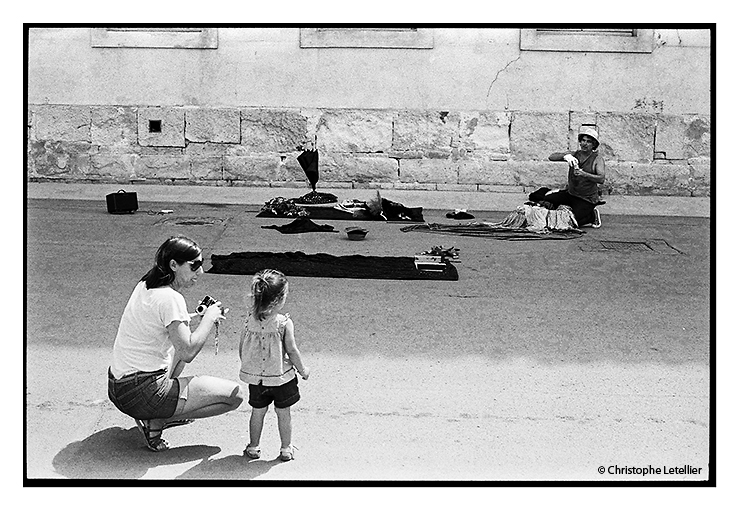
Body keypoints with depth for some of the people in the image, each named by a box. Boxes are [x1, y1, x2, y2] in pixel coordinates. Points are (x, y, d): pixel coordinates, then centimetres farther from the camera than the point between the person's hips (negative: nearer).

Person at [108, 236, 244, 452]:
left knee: (182, 340, 32)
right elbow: (188, 353, -21)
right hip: (140, 395, -9)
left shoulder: (145, 285, 7)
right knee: (235, 395, -5)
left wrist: (197, 316, 10)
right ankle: (156, 421, -4)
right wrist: (209, 317, -7)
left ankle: (166, 412, 19)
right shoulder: (170, 298, -19)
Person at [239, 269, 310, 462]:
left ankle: (253, 447, 28)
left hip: (255, 376, 3)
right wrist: (303, 370, 2)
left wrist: (248, 367, 18)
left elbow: (241, 349, 1)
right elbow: (292, 351, -14)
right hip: (281, 377, -3)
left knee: (258, 412, 18)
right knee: (283, 413, 13)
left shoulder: (249, 321, -8)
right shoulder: (285, 323, -19)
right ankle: (286, 449, 22)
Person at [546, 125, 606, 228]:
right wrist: (565, 156, -29)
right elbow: (551, 157, -9)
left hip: (586, 199, -4)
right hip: (570, 193, 4)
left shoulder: (597, 158, -10)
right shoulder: (575, 155, 2)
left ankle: (593, 216, 11)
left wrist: (584, 174, -38)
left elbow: (601, 179, -24)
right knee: (546, 199, -15)